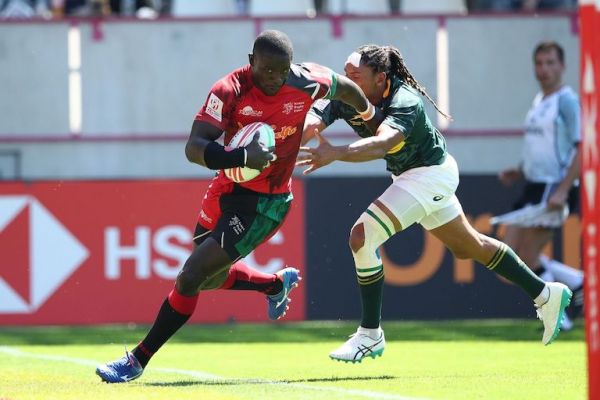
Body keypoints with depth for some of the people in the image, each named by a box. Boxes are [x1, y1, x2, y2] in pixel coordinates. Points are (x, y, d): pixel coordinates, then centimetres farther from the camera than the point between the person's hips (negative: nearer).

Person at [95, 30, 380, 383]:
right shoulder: (230, 91, -19)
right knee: (211, 278, 22)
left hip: (266, 204, -3)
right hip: (228, 190, 3)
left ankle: (138, 360, -1)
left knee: (191, 277, -11)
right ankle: (277, 284, 50)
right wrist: (243, 157, -42)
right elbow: (194, 148, -27)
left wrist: (372, 118, 27)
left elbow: (345, 88, 8)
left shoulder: (306, 83, -16)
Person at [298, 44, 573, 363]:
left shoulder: (404, 103, -33)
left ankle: (370, 335, -9)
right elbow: (311, 123, -28)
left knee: (362, 236, -20)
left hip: (431, 173, -9)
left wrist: (335, 154, -68)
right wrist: (306, 126, -52)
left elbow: (380, 144, -53)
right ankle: (545, 294, 39)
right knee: (468, 247, 23)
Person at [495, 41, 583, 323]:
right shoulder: (538, 101, 16)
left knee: (528, 257, -9)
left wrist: (562, 191, -25)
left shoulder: (566, 101, -11)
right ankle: (580, 284, 16)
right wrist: (518, 172, 11)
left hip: (554, 190, -9)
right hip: (533, 187, 9)